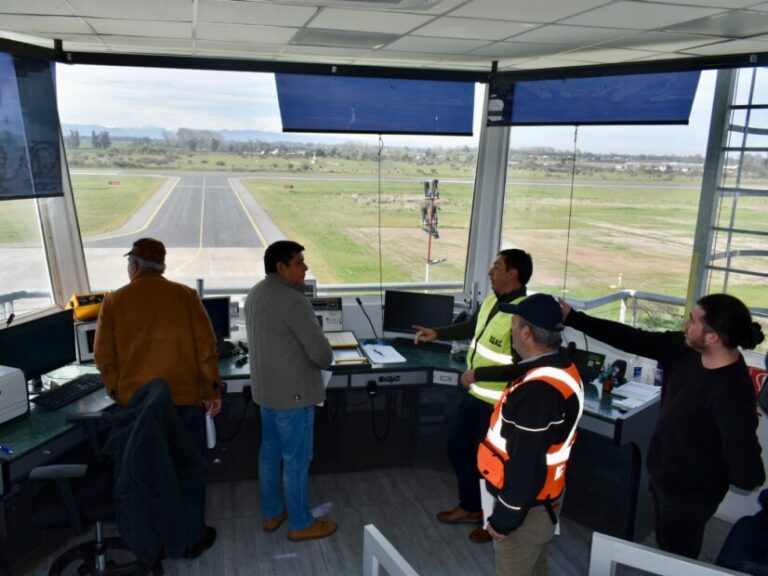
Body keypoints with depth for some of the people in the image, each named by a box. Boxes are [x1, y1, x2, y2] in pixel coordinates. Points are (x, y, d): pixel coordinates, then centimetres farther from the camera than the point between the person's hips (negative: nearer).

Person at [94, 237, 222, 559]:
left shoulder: (114, 301, -3)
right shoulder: (185, 296, -5)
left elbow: (104, 356, 0)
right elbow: (206, 347, -6)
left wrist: (118, 393, 14)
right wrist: (212, 390, 3)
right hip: (184, 399, -1)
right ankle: (192, 539, 23)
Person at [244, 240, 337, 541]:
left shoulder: (255, 294, 6)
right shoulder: (292, 301, -24)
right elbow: (321, 351, -23)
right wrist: (325, 361, -1)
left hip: (265, 387, 9)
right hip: (293, 392, -9)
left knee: (270, 452, 19)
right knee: (297, 460, 4)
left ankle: (272, 513, 33)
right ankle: (301, 524, 18)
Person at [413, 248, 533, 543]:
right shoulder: (492, 300, 2)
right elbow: (471, 327, 20)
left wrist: (477, 374, -23)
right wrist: (436, 333, 10)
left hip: (499, 403, -9)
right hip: (475, 395, 9)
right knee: (458, 447, 21)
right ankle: (470, 508, 41)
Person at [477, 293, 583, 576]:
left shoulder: (537, 391, -32)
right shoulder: (564, 369, -1)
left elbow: (526, 464, -28)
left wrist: (504, 518, -18)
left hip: (525, 507, -9)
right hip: (543, 499, 9)